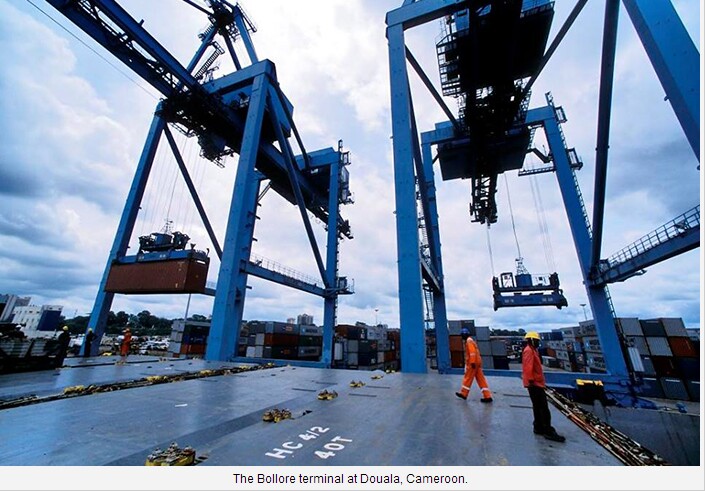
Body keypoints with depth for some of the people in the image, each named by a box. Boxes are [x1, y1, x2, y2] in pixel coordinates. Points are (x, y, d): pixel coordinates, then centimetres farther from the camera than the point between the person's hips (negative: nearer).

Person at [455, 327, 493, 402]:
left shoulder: (469, 341, -13)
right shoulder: (469, 340, 18)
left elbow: (472, 352, -22)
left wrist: (472, 362, -25)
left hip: (473, 363, -10)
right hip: (477, 362, 10)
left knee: (468, 378, 2)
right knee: (481, 379, 8)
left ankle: (463, 393, 13)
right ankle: (487, 396, 8)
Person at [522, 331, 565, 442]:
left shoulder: (532, 350, 18)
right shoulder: (529, 351, -16)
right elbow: (528, 367, -24)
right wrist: (531, 380, -25)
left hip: (536, 383, 11)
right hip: (535, 383, -11)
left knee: (538, 407, 15)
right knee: (543, 407, -7)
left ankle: (539, 428, 22)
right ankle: (548, 431, -4)